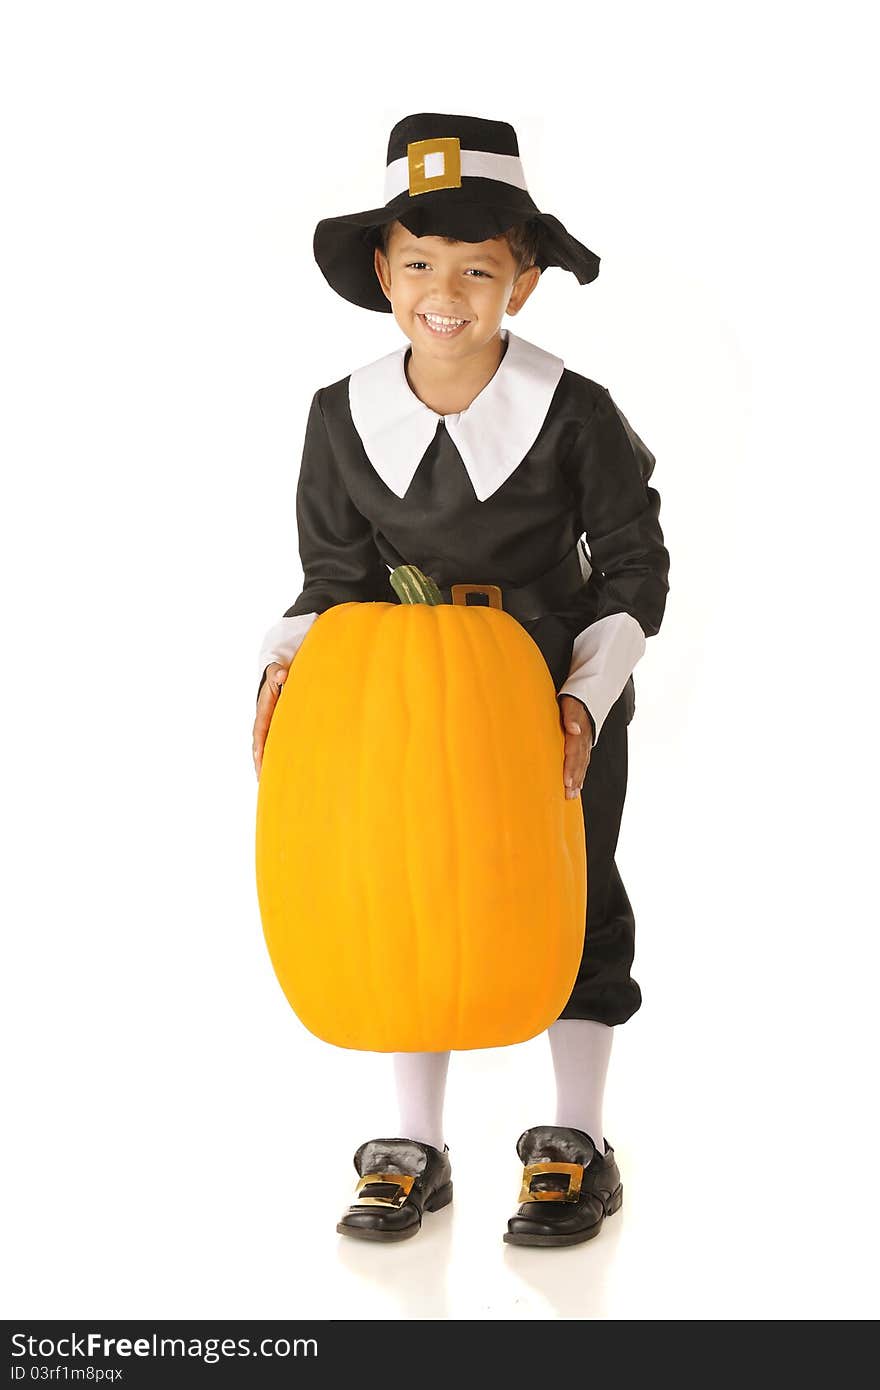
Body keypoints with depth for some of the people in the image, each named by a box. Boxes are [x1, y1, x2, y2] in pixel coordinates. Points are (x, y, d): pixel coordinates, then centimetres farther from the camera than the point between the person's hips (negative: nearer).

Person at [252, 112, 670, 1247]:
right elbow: (336, 579, 0)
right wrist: (286, 667, -17)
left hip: (560, 696, -3)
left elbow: (634, 572, -10)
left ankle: (578, 1145, 22)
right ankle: (416, 1148, 21)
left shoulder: (575, 415, -19)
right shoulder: (343, 417, -11)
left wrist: (585, 699, -21)